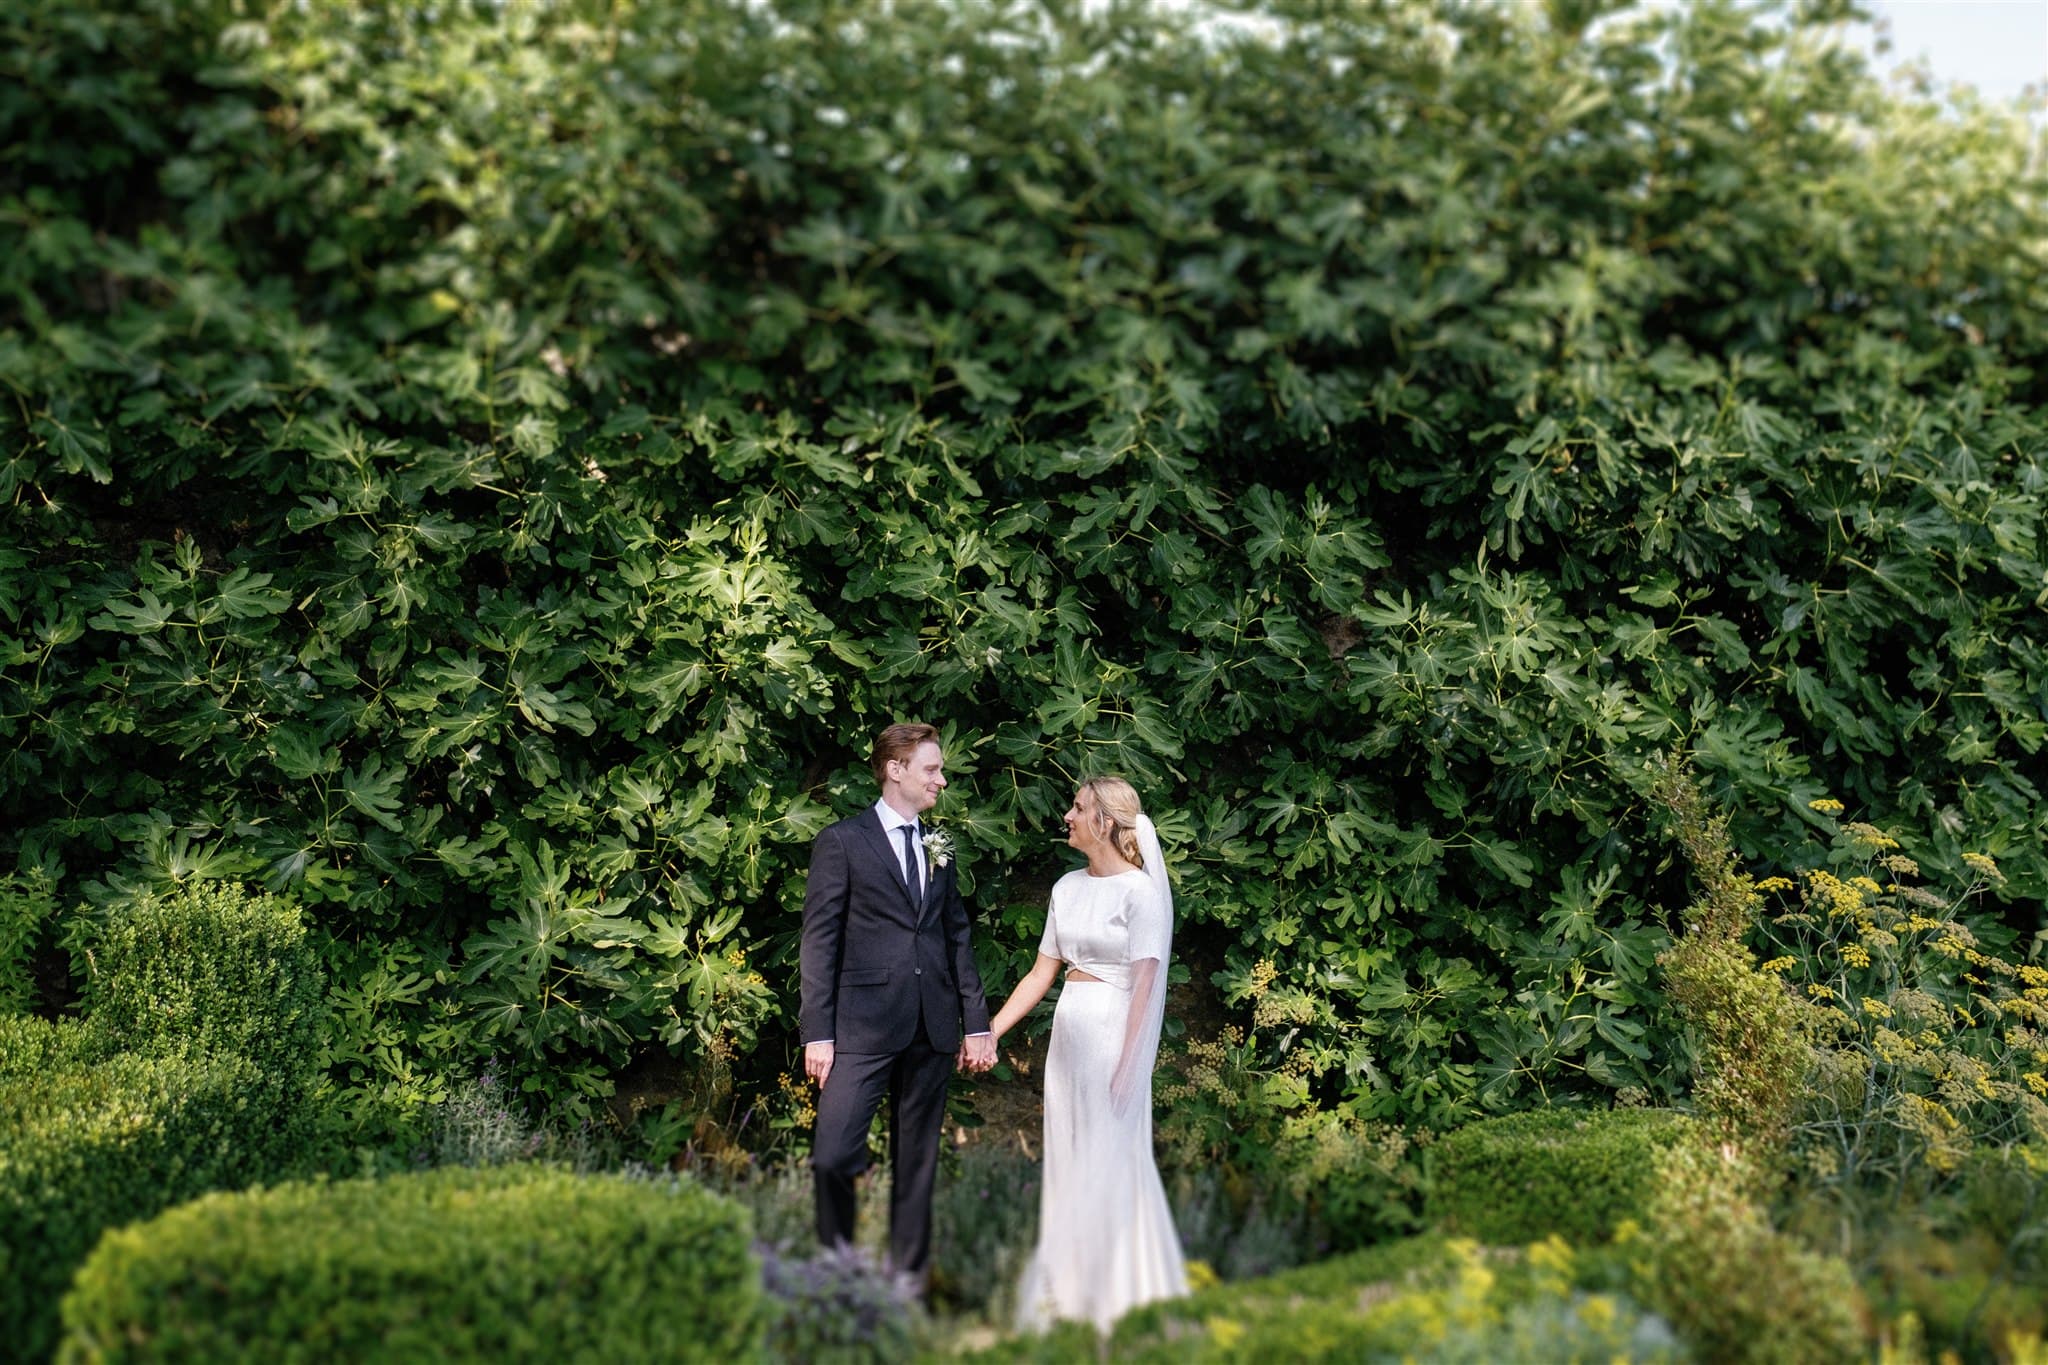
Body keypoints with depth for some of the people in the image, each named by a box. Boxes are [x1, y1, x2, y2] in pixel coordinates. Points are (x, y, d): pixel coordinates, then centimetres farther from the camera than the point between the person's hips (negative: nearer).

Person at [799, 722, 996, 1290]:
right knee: (833, 1156, -12)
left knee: (917, 1160, 10)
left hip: (932, 1029, 5)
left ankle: (909, 1275, 18)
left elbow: (957, 938, 17)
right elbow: (819, 942, -4)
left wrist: (976, 1022, 11)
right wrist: (817, 1033, -10)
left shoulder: (939, 848, 16)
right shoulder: (842, 842, -1)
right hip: (864, 1026, -5)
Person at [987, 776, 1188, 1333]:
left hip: (1112, 1031, -7)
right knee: (1067, 1162, 10)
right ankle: (1069, 1289, 20)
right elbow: (1041, 974, 12)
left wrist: (1129, 1065, -18)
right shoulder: (1068, 887, 10)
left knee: (1110, 1161, 0)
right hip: (1068, 1031, 7)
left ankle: (1117, 1289, 13)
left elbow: (1145, 984, -13)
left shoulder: (1139, 890, -9)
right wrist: (991, 1030, 6)